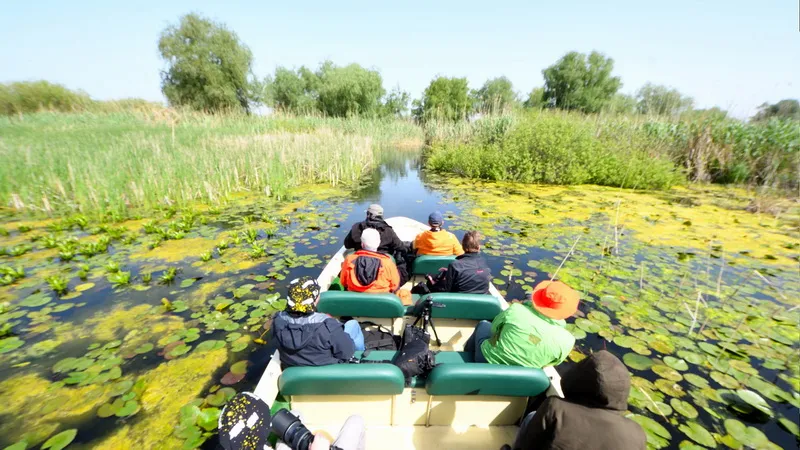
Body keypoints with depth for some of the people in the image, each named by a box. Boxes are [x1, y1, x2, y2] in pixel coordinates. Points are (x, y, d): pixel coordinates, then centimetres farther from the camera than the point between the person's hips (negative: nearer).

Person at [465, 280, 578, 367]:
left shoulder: (515, 309, -24)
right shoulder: (567, 341, -19)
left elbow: (494, 328, -3)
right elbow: (552, 363, 2)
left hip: (487, 359, -2)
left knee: (483, 324, 26)